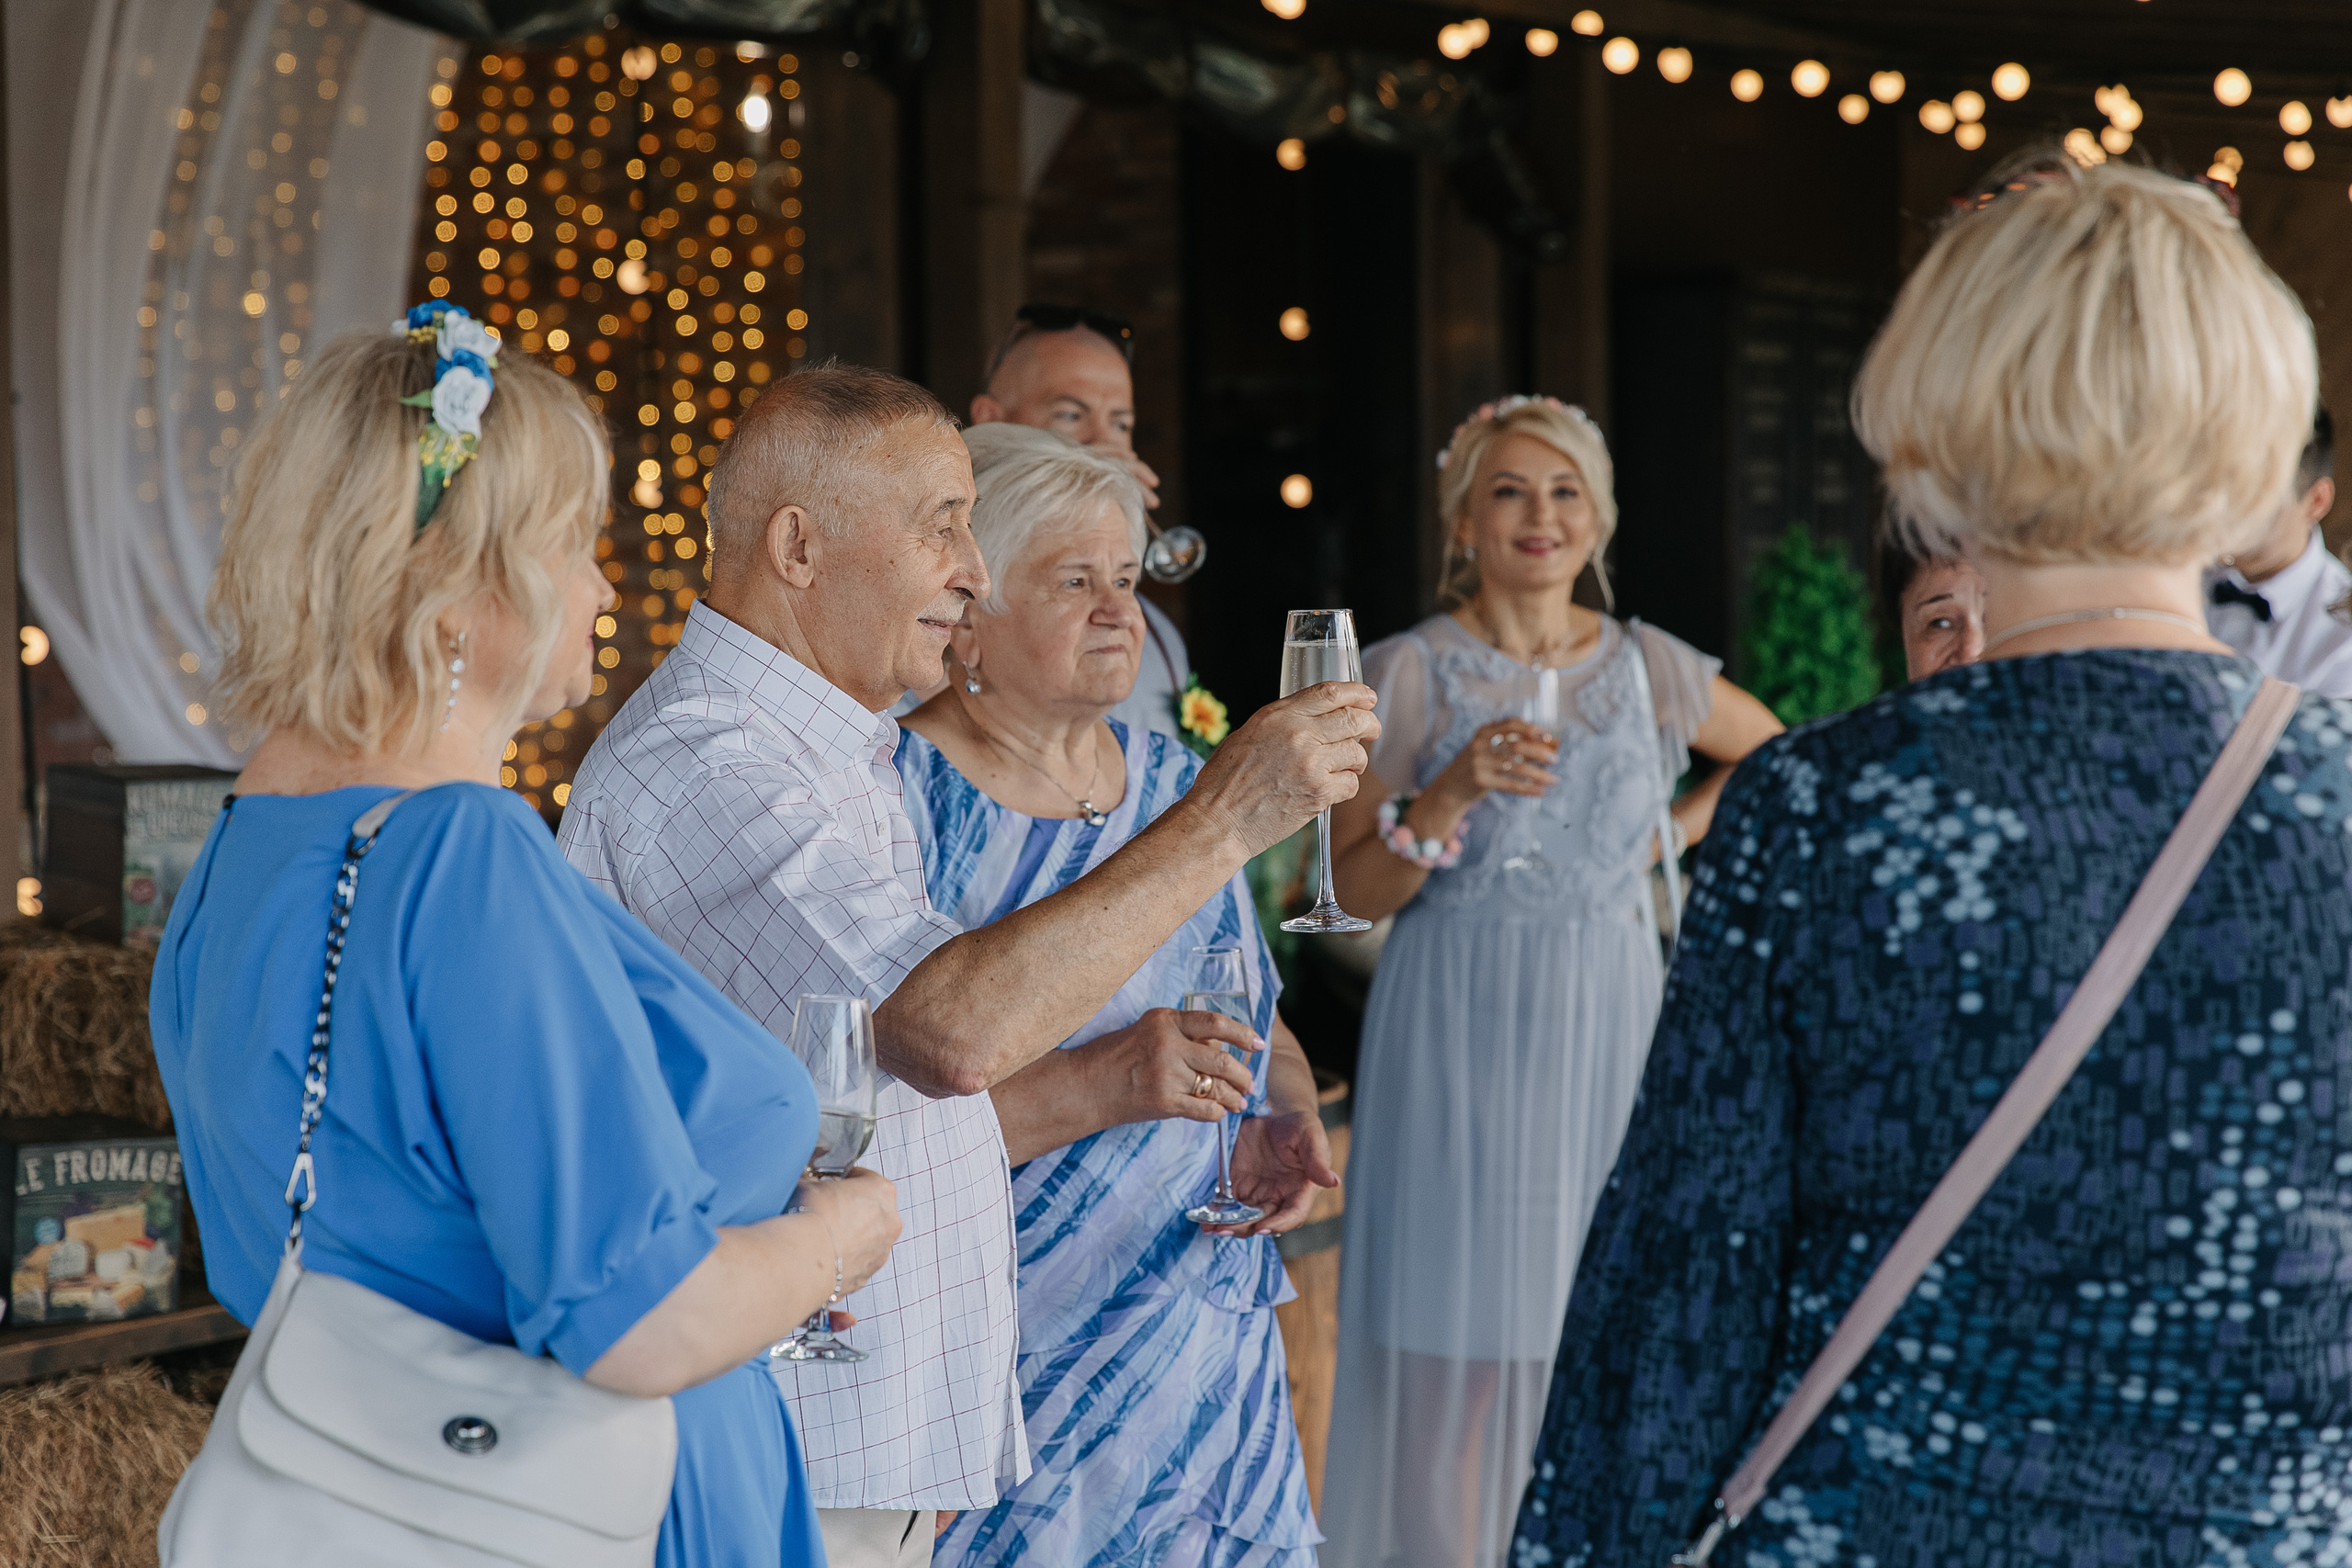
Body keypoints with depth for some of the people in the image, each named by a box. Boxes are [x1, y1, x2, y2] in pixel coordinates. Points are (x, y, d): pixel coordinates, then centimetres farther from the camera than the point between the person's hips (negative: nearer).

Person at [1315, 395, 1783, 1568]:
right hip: (1459, 1032, -3)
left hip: (1608, 1024, 3)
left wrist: (1682, 832, 10)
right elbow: (1355, 890, -6)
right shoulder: (1409, 673, -3)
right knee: (1461, 1341, -5)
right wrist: (1451, 794, -21)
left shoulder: (1650, 669, 6)